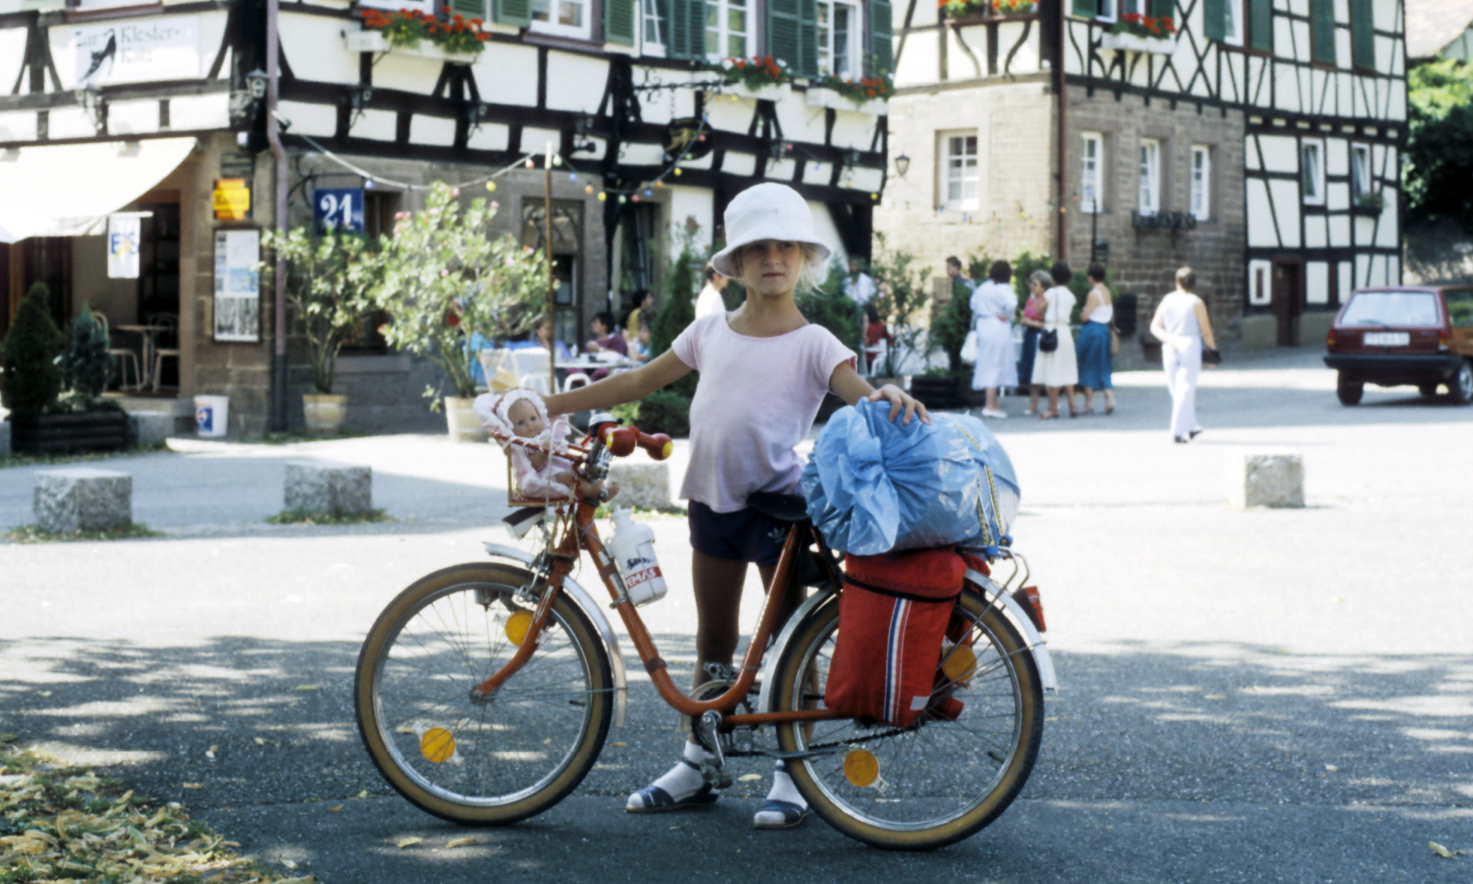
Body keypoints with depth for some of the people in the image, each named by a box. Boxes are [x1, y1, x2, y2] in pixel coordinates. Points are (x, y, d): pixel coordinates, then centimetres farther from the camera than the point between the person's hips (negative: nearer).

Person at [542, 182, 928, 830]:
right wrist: (547, 406, 10)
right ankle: (696, 766, 24)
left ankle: (790, 776, 10)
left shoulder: (811, 343, -6)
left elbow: (859, 393, -20)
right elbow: (637, 383, 12)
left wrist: (889, 397, -45)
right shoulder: (711, 332, 7)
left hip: (777, 502, -5)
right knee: (712, 640, 14)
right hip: (712, 498, 5)